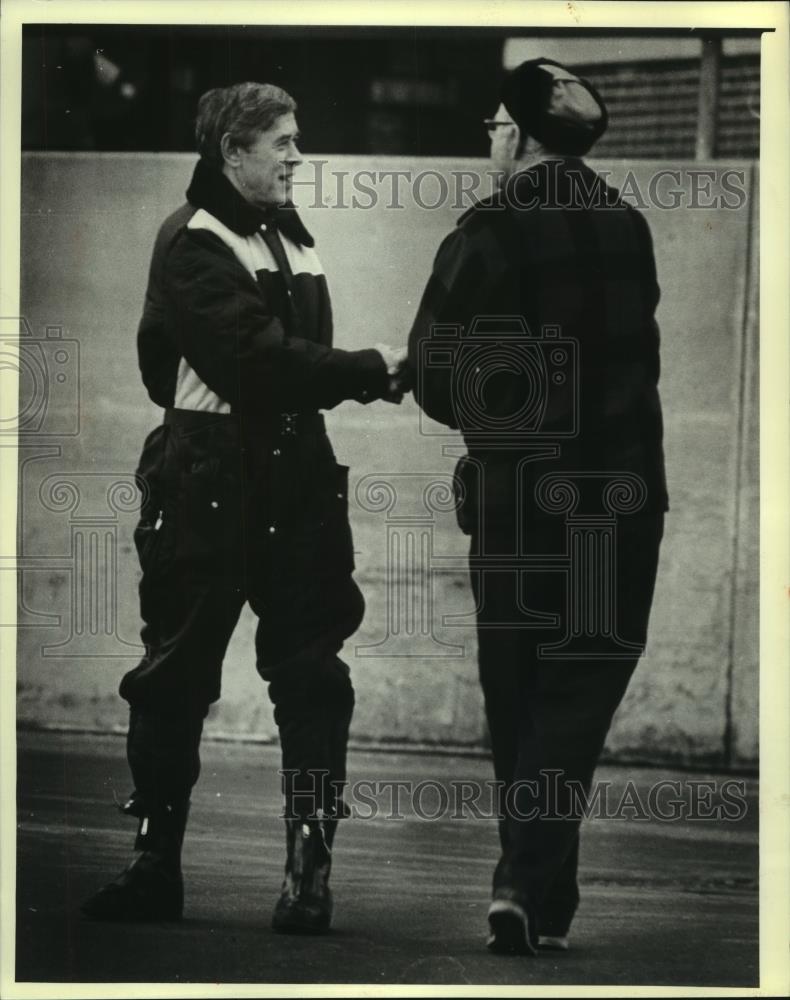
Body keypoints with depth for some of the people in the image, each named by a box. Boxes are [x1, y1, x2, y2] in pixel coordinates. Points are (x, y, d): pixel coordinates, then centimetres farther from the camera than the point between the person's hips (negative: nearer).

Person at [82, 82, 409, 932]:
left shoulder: (291, 237, 16)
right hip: (209, 486, -6)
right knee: (175, 678, 3)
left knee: (311, 675, 0)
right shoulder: (192, 244, -9)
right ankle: (155, 866, 12)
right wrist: (369, 371, -14)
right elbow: (260, 357, -20)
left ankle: (309, 868, 2)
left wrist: (360, 376, -2)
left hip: (296, 479, 6)